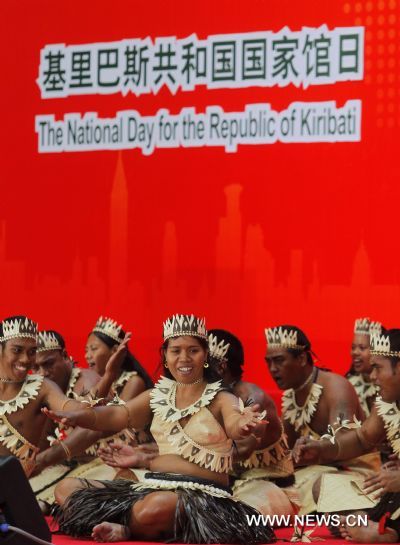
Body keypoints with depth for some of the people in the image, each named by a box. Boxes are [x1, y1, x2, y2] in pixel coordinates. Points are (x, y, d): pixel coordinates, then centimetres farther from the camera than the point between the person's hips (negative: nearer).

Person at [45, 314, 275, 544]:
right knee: (67, 488, -2)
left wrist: (243, 425, -49)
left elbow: (234, 425, -22)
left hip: (202, 494, -6)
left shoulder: (221, 400, -1)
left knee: (160, 505, -42)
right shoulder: (157, 396, 13)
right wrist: (76, 416, -20)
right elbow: (117, 415, 1)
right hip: (152, 487, 6)